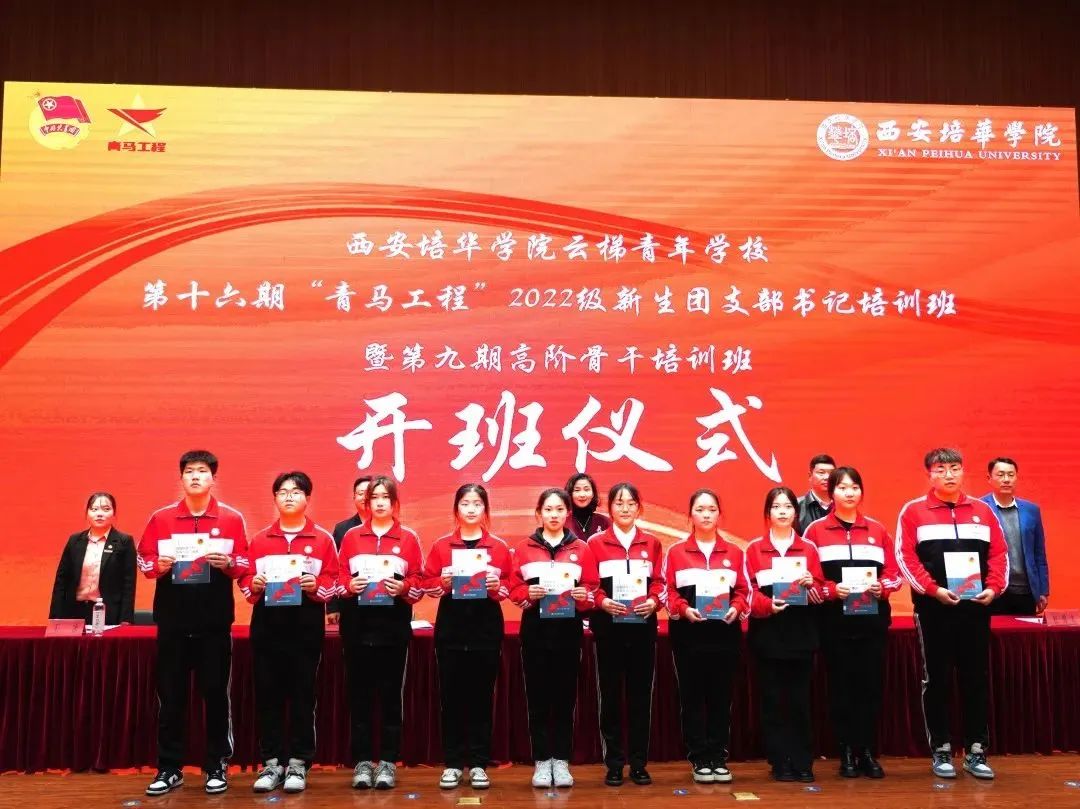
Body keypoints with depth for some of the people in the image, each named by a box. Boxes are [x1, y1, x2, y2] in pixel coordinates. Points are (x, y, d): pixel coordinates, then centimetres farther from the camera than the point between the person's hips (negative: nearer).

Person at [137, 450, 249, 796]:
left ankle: (216, 766, 14)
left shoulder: (232, 519, 2)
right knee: (170, 695, 6)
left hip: (215, 619, -1)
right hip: (172, 618, 1)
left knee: (216, 693, 4)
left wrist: (227, 563, -17)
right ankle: (169, 768, 17)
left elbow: (245, 565, 3)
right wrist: (158, 565, -13)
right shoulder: (161, 518, 6)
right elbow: (144, 560, 8)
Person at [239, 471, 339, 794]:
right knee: (267, 693, 3)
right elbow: (244, 581, 10)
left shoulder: (323, 539, 5)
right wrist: (254, 585, -10)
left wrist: (316, 586, -18)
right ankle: (271, 763, 12)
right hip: (266, 623, 2)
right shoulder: (259, 540, 12)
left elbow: (333, 581, 0)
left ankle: (298, 763, 9)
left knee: (302, 693, 1)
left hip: (306, 624, -2)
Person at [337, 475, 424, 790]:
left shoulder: (408, 537, 5)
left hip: (394, 624, -1)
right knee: (359, 693, 3)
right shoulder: (351, 536, 8)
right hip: (357, 623, 1)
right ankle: (362, 762, 11)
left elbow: (420, 581, 3)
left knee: (391, 692, 2)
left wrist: (403, 588, -16)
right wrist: (349, 585, -13)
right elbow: (337, 576, 7)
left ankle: (388, 762, 9)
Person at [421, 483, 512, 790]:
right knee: (451, 694, 3)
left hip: (487, 625, 0)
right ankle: (453, 763, 13)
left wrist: (498, 588, -14)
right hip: (451, 625, 0)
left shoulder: (499, 547, 5)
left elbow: (512, 585, 6)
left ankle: (479, 764, 13)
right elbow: (426, 583, 4)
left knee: (482, 694, 4)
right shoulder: (441, 545, 4)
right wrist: (443, 584, -15)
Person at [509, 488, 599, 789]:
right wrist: (528, 593, -17)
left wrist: (584, 595, -17)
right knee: (538, 695, 2)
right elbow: (513, 589, 3)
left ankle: (561, 761, 12)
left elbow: (593, 590, 4)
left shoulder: (581, 549, 4)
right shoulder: (524, 548, 4)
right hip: (535, 628, 0)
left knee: (565, 694, 3)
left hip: (569, 628, 0)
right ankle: (542, 762, 11)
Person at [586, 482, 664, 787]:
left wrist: (653, 601, -13)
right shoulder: (595, 542, 1)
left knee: (640, 693, 5)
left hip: (643, 624, 2)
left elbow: (659, 583, 6)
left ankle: (639, 763, 13)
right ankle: (613, 764, 10)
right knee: (610, 693, 2)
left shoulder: (652, 543, 9)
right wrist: (603, 602, -19)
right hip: (607, 624, -2)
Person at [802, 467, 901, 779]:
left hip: (873, 618, 2)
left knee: (871, 684, 2)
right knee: (841, 685, 2)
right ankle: (847, 753, 10)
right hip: (834, 619, -2)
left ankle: (868, 752, 12)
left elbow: (894, 573, 9)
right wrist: (831, 590, -17)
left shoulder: (877, 530, 10)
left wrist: (882, 586, -10)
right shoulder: (815, 530, 2)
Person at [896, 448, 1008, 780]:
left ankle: (976, 751, 15)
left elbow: (999, 553, 8)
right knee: (936, 680, 3)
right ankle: (940, 751, 12)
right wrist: (932, 589, -16)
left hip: (976, 607, 3)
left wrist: (994, 587, -7)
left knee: (976, 679, 6)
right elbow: (905, 556, -7)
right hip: (933, 608, -3)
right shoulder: (913, 511, 0)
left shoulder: (983, 511, 11)